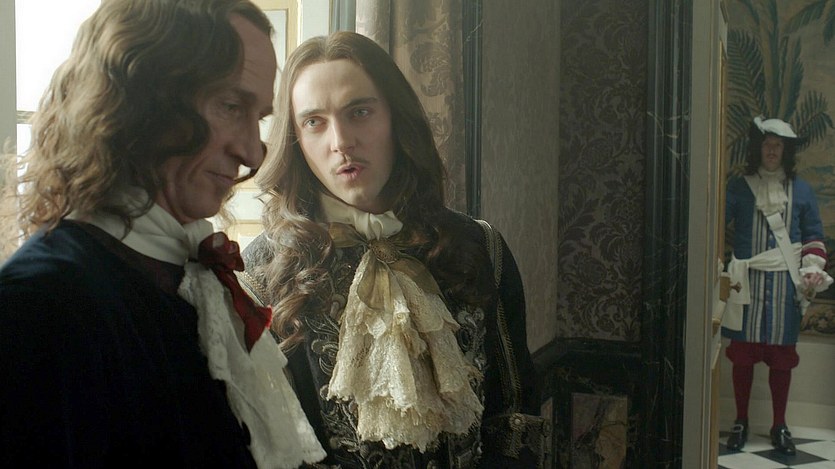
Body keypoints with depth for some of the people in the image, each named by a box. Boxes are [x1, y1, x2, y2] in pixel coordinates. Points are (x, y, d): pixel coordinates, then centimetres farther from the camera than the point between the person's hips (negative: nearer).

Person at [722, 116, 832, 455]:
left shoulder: (801, 190, 8)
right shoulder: (739, 187, 3)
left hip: (785, 285, 1)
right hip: (747, 283, -1)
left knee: (781, 357, 6)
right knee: (742, 354, 4)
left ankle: (779, 426, 19)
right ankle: (741, 421, 18)